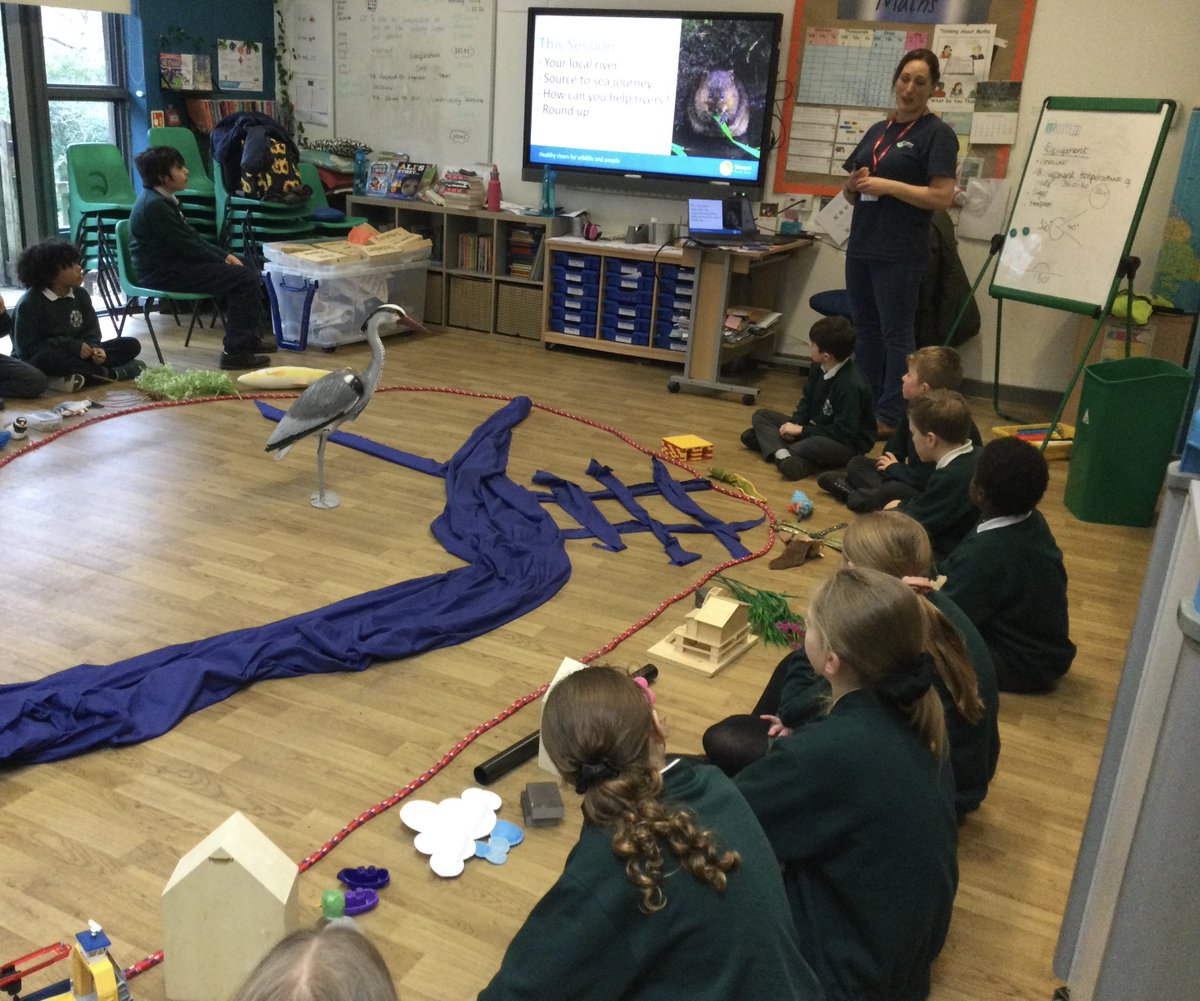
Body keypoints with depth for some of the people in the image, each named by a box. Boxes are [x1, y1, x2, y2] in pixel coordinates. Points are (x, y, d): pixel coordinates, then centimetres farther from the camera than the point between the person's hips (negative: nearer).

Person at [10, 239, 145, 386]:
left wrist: (94, 348, -20)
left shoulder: (81, 294, 3)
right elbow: (27, 348, -18)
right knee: (46, 358, -44)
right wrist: (72, 345, -23)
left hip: (75, 355, 6)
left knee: (131, 345, -6)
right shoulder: (29, 304, -15)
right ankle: (111, 374, -30)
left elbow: (91, 331, 4)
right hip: (35, 363, -6)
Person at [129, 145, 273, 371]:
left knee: (240, 273, 17)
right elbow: (185, 245, -18)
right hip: (164, 273, -10)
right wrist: (223, 260, -8)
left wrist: (224, 255, 5)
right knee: (244, 278, -16)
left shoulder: (162, 199, 13)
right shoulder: (155, 205, -19)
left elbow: (190, 236, 15)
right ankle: (236, 351, -15)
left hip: (172, 263, 10)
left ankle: (247, 338, 25)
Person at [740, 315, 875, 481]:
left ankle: (769, 442, -19)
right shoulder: (818, 368, -2)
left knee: (816, 445, -44)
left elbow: (843, 432, -27)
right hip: (815, 430, 9)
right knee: (760, 416, 1)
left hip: (848, 445, -9)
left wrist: (801, 430, -22)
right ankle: (782, 454, -26)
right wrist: (795, 424, -9)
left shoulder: (850, 385, -27)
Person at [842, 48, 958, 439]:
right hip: (861, 246, 7)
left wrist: (887, 186, -16)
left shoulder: (937, 134, -4)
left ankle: (891, 418, 5)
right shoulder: (877, 131, 17)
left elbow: (942, 196, -14)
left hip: (901, 253, -7)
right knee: (866, 331, 12)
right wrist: (854, 185, -1)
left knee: (896, 334, -2)